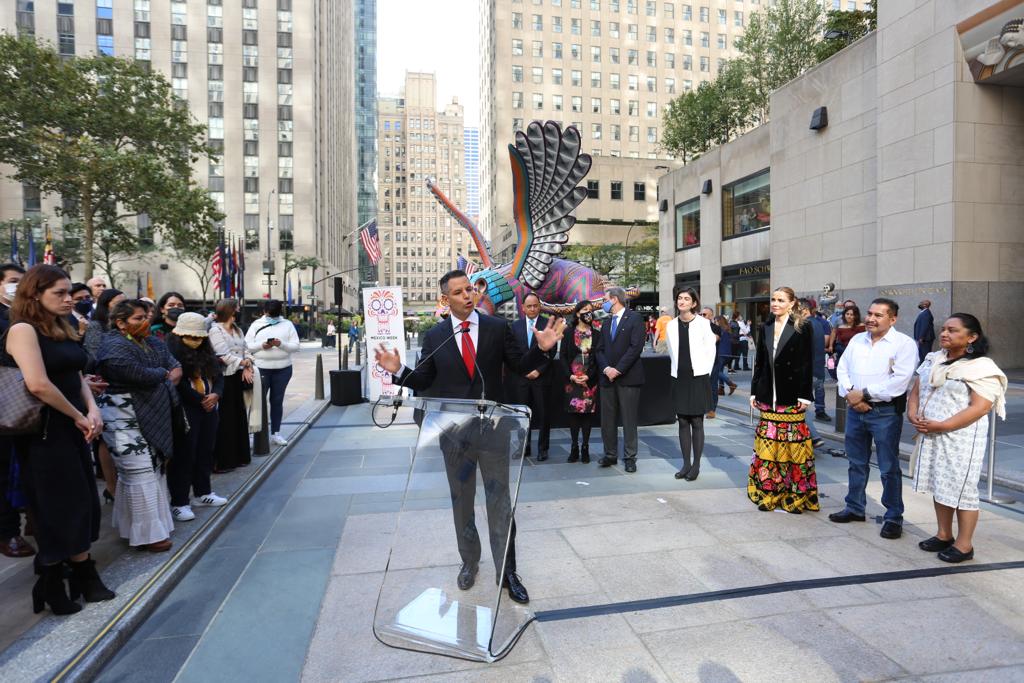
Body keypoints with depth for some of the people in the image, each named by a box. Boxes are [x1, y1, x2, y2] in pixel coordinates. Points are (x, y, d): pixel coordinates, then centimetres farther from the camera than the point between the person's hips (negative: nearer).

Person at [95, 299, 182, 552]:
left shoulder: (153, 342, 12)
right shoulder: (115, 347, -14)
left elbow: (176, 367, 8)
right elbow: (142, 375, -24)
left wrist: (162, 381, -12)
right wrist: (164, 374, -5)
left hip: (153, 418, 9)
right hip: (126, 420, -9)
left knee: (154, 469, 12)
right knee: (140, 474, -6)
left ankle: (129, 525, 27)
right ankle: (148, 534, 4)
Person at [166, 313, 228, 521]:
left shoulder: (206, 351, 12)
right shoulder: (172, 351, -11)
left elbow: (218, 375, 14)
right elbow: (177, 383, -18)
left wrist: (215, 394, -5)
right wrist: (201, 400, -13)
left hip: (208, 409, 8)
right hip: (185, 410, -7)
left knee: (205, 452, 15)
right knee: (184, 455, -2)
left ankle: (203, 493, 29)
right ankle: (179, 502, 8)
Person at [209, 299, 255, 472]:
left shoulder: (237, 330, 17)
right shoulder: (215, 330, -8)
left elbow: (245, 349, 12)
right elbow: (224, 355, -16)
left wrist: (248, 367, -5)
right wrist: (243, 362, -8)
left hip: (239, 377, 8)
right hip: (225, 378, -8)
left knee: (239, 416, 12)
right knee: (225, 420, -4)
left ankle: (239, 456, 23)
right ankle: (221, 461, 4)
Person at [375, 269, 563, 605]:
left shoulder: (498, 327, -3)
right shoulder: (434, 336, -1)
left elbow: (520, 367, 0)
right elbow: (424, 381, 3)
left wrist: (541, 348, -16)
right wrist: (398, 370, -14)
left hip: (493, 427, -1)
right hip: (454, 430, 1)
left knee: (500, 500, 6)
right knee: (461, 500, 16)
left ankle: (507, 571, 20)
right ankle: (469, 561, 36)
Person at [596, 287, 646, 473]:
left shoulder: (634, 318, -3)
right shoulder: (606, 323, 17)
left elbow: (636, 347, -13)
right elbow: (600, 350, 12)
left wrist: (618, 369, -15)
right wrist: (606, 368, -7)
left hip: (628, 377, -6)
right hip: (608, 377, 6)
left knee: (629, 419, 1)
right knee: (607, 419, 8)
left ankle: (629, 457, 10)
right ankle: (610, 455, 19)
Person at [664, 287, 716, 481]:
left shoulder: (703, 324, -5)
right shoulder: (672, 326, 6)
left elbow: (711, 351, 0)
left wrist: (704, 373, 0)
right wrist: (678, 369, 9)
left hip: (698, 378, -4)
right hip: (679, 378, 4)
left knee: (697, 422, 1)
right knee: (683, 422, 8)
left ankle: (696, 465, 11)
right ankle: (686, 463, 17)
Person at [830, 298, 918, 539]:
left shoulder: (904, 343, -7)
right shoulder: (857, 340, 11)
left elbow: (900, 381, -17)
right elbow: (842, 369, 9)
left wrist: (864, 394, -16)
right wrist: (850, 394, -8)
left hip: (885, 412, -6)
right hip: (855, 409, 6)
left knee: (889, 467, 2)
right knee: (856, 463, 16)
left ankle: (893, 517, 15)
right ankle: (854, 508, 29)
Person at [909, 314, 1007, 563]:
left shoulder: (981, 367, -11)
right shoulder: (932, 360, 10)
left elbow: (980, 408, -18)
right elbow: (916, 391, 13)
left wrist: (940, 426, -22)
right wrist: (913, 414, -6)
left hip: (961, 438, -7)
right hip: (930, 436, 7)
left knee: (961, 488, 2)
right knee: (939, 486, 15)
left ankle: (964, 545, 15)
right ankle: (944, 535, 28)